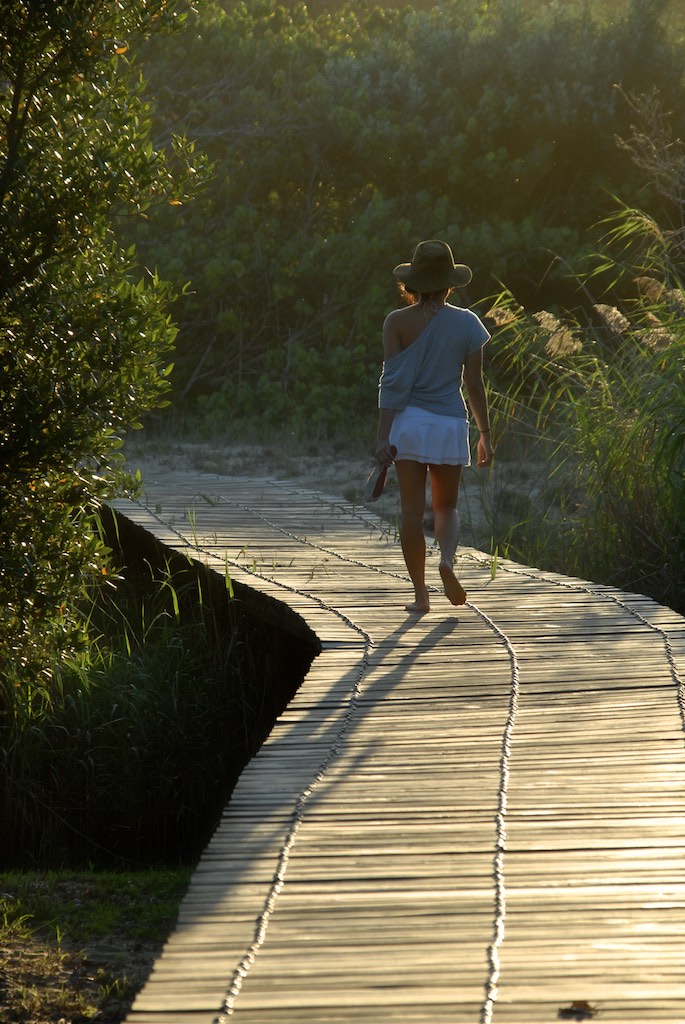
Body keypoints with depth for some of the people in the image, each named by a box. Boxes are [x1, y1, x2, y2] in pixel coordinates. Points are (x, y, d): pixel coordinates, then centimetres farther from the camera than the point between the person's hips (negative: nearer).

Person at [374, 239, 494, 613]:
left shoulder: (398, 322, -3)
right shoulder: (466, 323, 0)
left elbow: (393, 381, -8)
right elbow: (474, 384, 1)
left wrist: (383, 436, -8)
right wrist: (485, 434, 10)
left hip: (407, 421, -1)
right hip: (449, 423, 1)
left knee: (412, 509, 5)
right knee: (446, 506, 15)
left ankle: (420, 593, 3)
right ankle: (447, 560, -15)